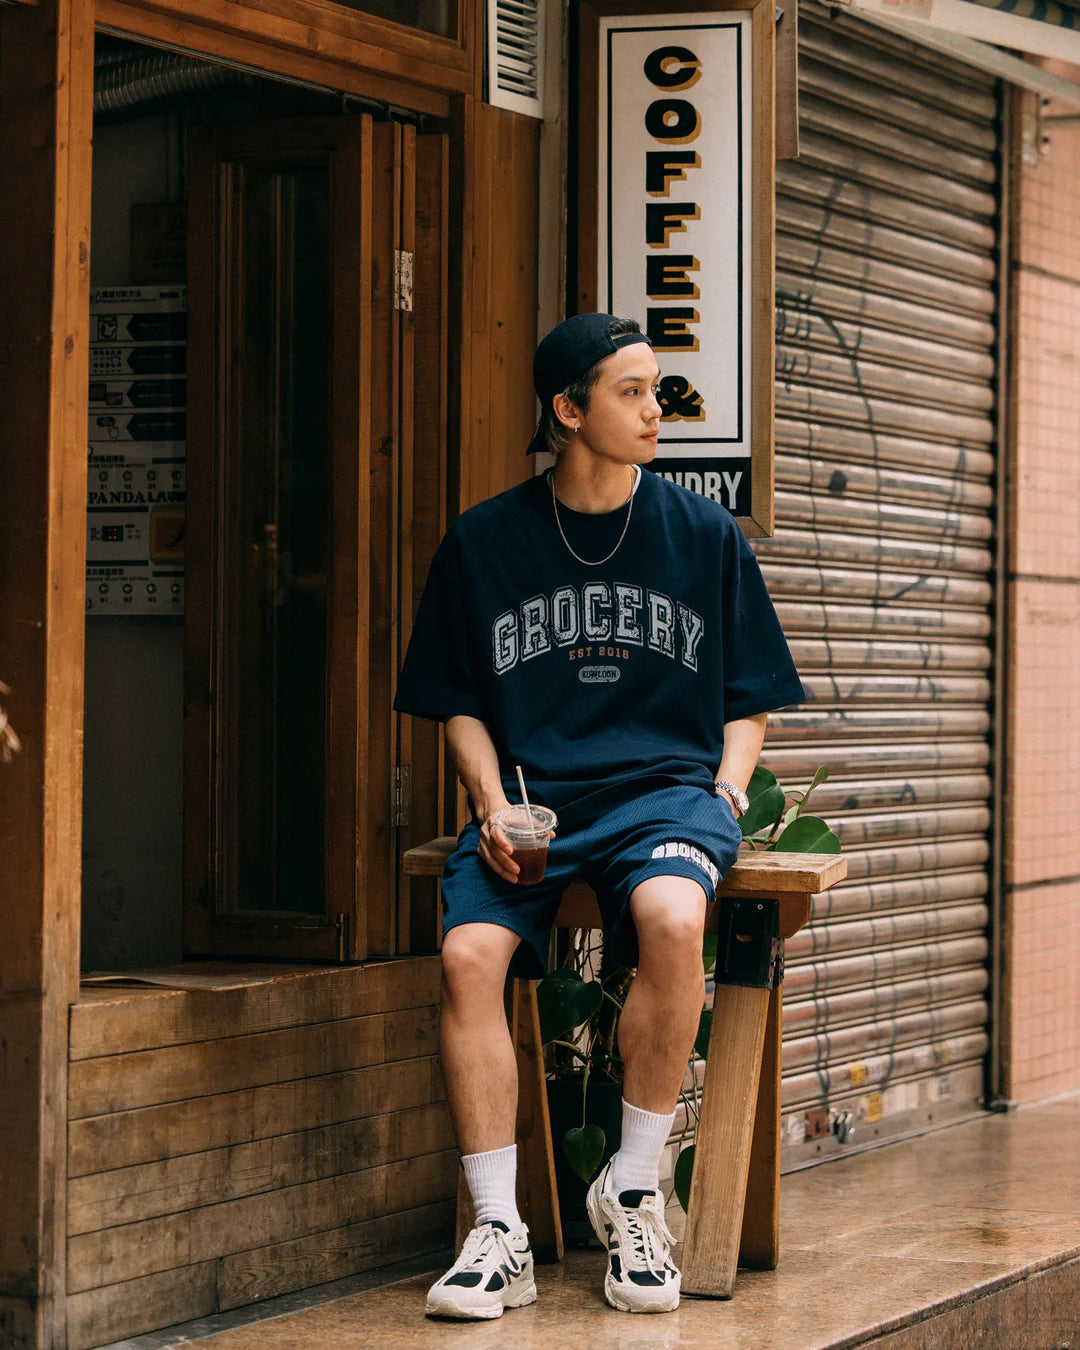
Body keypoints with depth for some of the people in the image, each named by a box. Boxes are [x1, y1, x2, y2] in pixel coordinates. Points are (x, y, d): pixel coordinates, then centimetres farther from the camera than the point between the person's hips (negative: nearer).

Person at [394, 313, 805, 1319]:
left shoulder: (705, 536, 9)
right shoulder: (483, 542, 8)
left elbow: (748, 702, 15)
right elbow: (460, 704, 14)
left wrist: (722, 798, -3)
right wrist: (494, 807, -3)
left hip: (665, 789, -1)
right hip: (531, 794, 1)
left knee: (671, 917, -35)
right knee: (469, 954, -28)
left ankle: (633, 1194, -18)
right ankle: (499, 1233, -19)